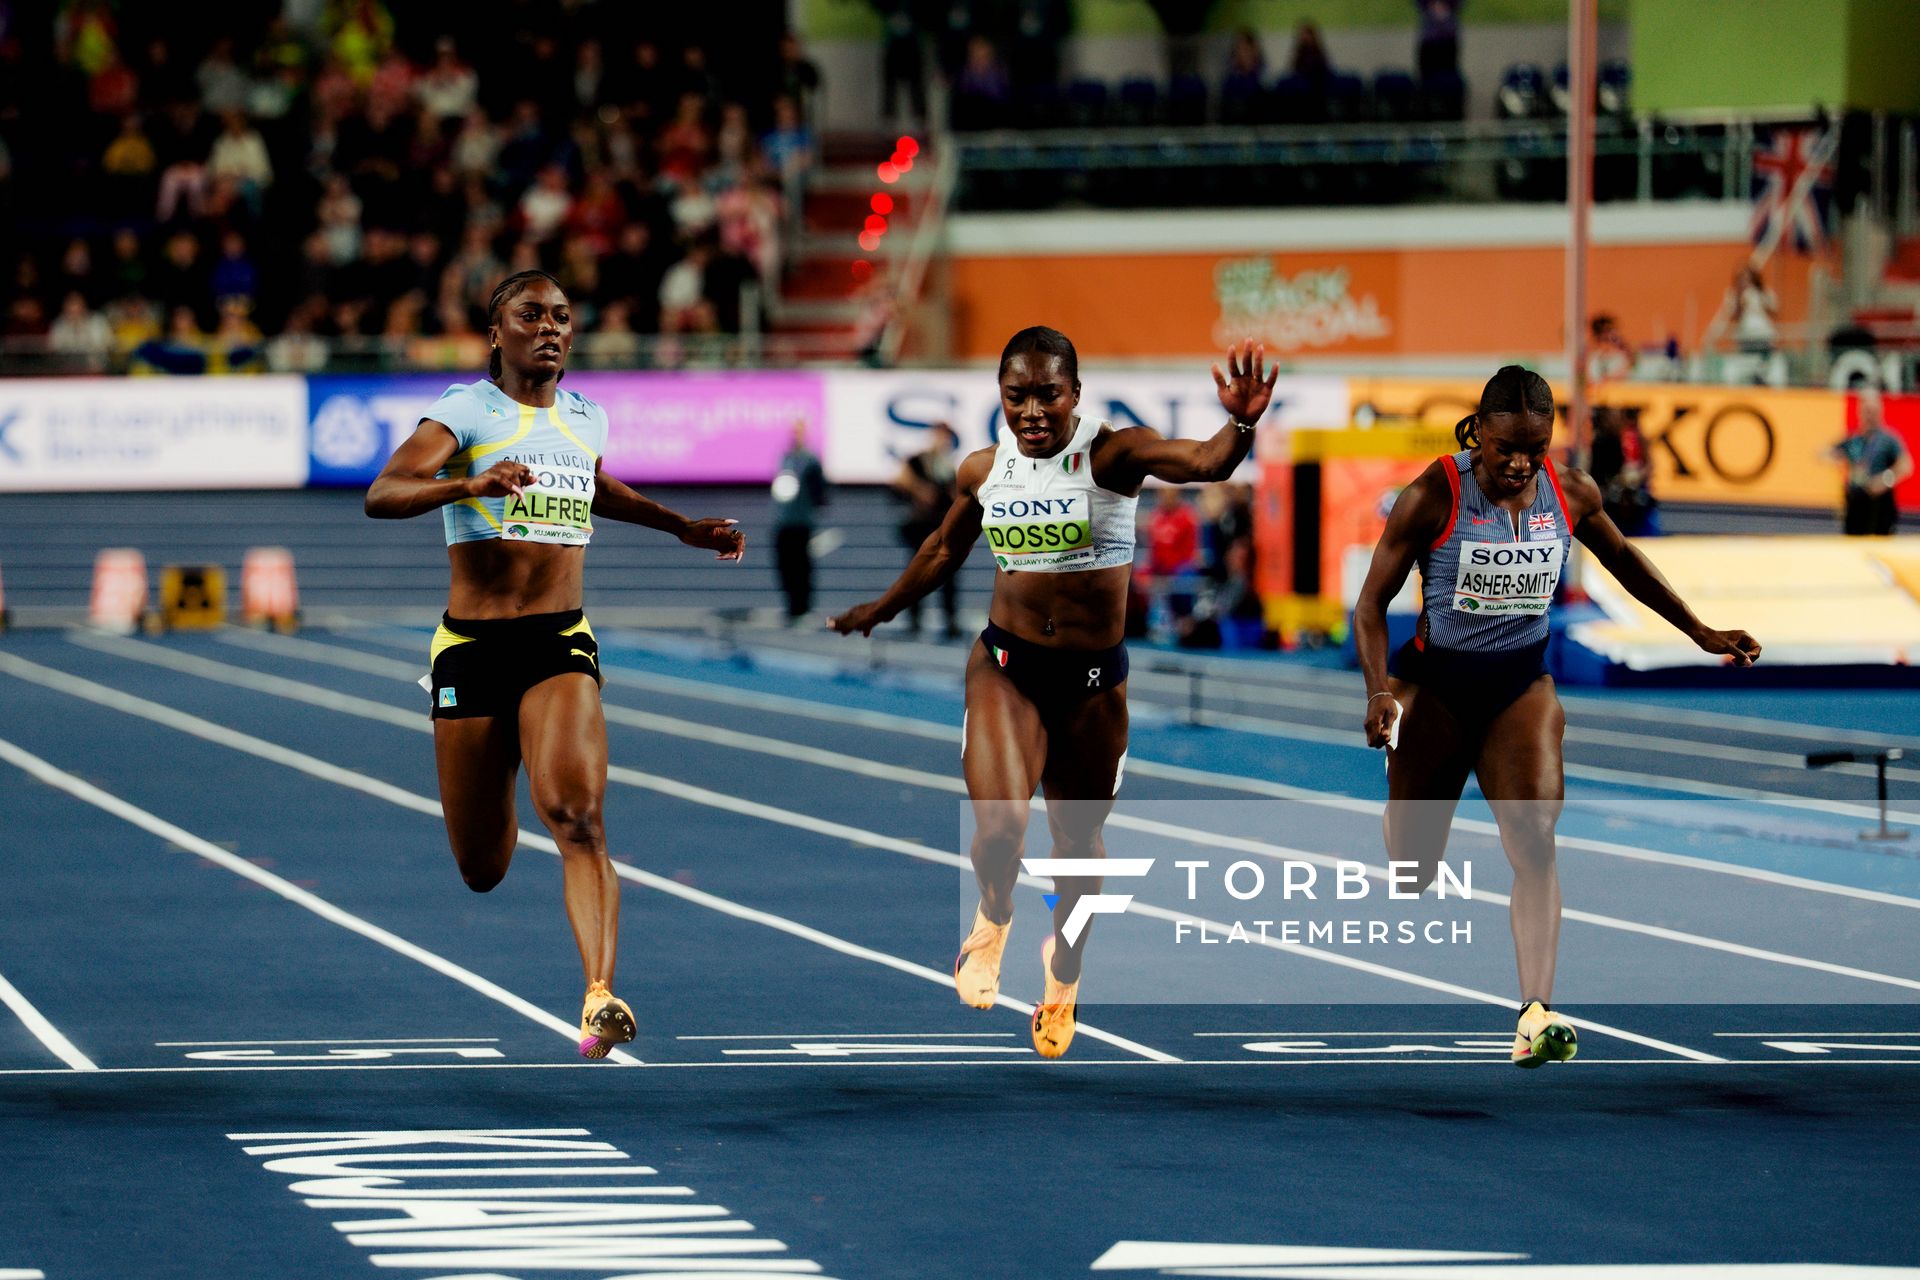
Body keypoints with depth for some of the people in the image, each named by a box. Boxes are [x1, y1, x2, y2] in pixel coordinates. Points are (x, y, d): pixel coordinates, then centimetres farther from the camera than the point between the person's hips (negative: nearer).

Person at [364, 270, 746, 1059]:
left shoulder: (585, 418, 12)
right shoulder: (467, 410, -4)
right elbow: (381, 495, -21)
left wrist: (682, 528, 33)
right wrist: (471, 484, -37)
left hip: (560, 643, 2)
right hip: (471, 646, -2)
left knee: (576, 815, -24)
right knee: (482, 872, 7)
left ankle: (600, 998, -36)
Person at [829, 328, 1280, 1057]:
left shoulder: (1112, 456, -12)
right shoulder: (983, 472, -1)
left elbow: (1206, 463, -29)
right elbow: (946, 549, 20)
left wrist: (1240, 423, -51)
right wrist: (880, 611, 32)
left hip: (1093, 678, -1)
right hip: (1006, 666, 1)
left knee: (1078, 841, 13)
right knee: (999, 828, -20)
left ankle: (1063, 977, 41)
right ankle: (993, 917, 16)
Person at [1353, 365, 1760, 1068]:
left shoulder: (1571, 493, -5)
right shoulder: (1433, 497, -16)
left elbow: (1622, 558, 17)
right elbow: (1372, 602, -10)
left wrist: (1700, 632, 20)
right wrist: (1379, 693, -24)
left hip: (1522, 684, 2)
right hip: (1435, 685, -2)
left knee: (1535, 839, -18)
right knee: (1411, 870, 6)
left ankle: (1536, 1014, -28)